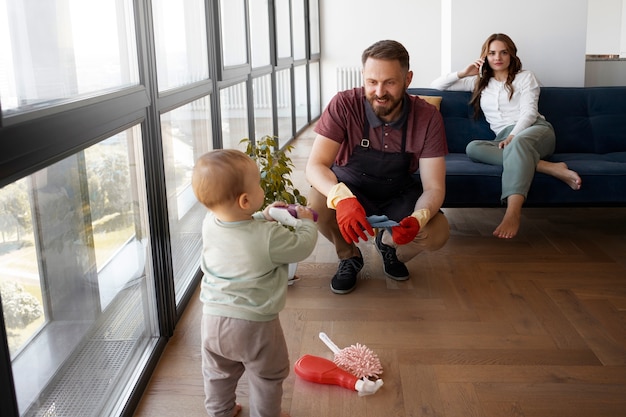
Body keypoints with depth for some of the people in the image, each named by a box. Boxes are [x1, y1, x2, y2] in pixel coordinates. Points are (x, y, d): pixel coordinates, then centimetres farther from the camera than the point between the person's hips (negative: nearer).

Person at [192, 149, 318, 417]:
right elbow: (302, 247, -9)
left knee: (218, 372, 28)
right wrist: (306, 221, 7)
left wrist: (263, 217, 14)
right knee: (267, 376, 21)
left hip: (213, 318, 5)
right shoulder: (270, 236, -27)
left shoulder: (209, 224, -10)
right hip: (254, 324, -5)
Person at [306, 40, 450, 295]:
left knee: (437, 233, -25)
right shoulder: (344, 105, -23)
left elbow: (434, 187, -20)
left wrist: (418, 218, -43)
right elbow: (315, 166, -29)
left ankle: (388, 244, 12)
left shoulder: (427, 117, -19)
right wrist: (341, 197, -51)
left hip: (398, 198, 1)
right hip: (350, 192, -1)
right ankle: (349, 258, 1)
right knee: (317, 202, -33)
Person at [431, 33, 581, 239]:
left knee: (518, 142, -40)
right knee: (472, 148, -32)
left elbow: (529, 112, -1)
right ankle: (550, 168, -39)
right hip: (505, 139, 3)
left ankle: (513, 213, -63)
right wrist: (463, 73, 9)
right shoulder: (479, 82, 23)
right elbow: (436, 86, 24)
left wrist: (513, 136, -19)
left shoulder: (525, 77, 15)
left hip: (536, 130, -3)